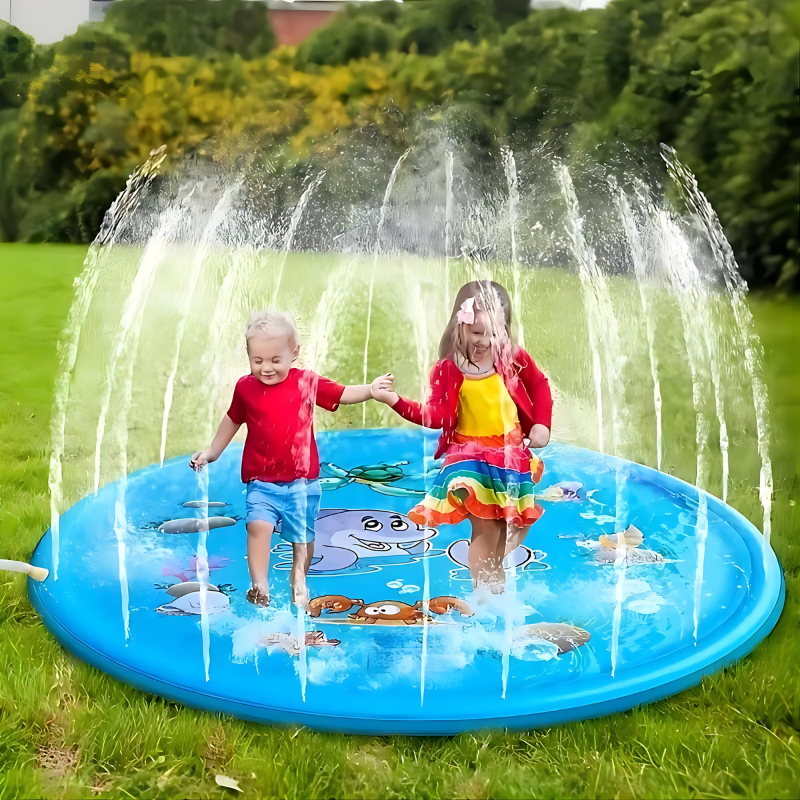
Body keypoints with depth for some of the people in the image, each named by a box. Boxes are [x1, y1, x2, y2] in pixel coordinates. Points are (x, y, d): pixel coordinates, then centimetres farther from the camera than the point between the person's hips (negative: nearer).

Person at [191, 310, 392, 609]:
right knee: (258, 526, -22)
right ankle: (259, 586, -16)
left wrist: (371, 390, -7)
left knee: (302, 535, 10)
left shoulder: (307, 381, -2)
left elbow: (342, 394, 9)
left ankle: (299, 580, 35)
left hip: (302, 480, 0)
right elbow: (232, 420, 17)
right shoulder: (245, 387, 0)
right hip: (261, 481, 0)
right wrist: (212, 452, 21)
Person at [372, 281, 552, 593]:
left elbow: (539, 387, 10)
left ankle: (496, 572, 35)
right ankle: (483, 587, 7)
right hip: (469, 454, -3)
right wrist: (396, 401, -22)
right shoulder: (448, 369, -9)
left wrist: (542, 424, 0)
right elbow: (438, 415, -12)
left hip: (511, 452, 3)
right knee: (484, 526, -7)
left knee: (515, 522, 11)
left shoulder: (514, 359, -4)